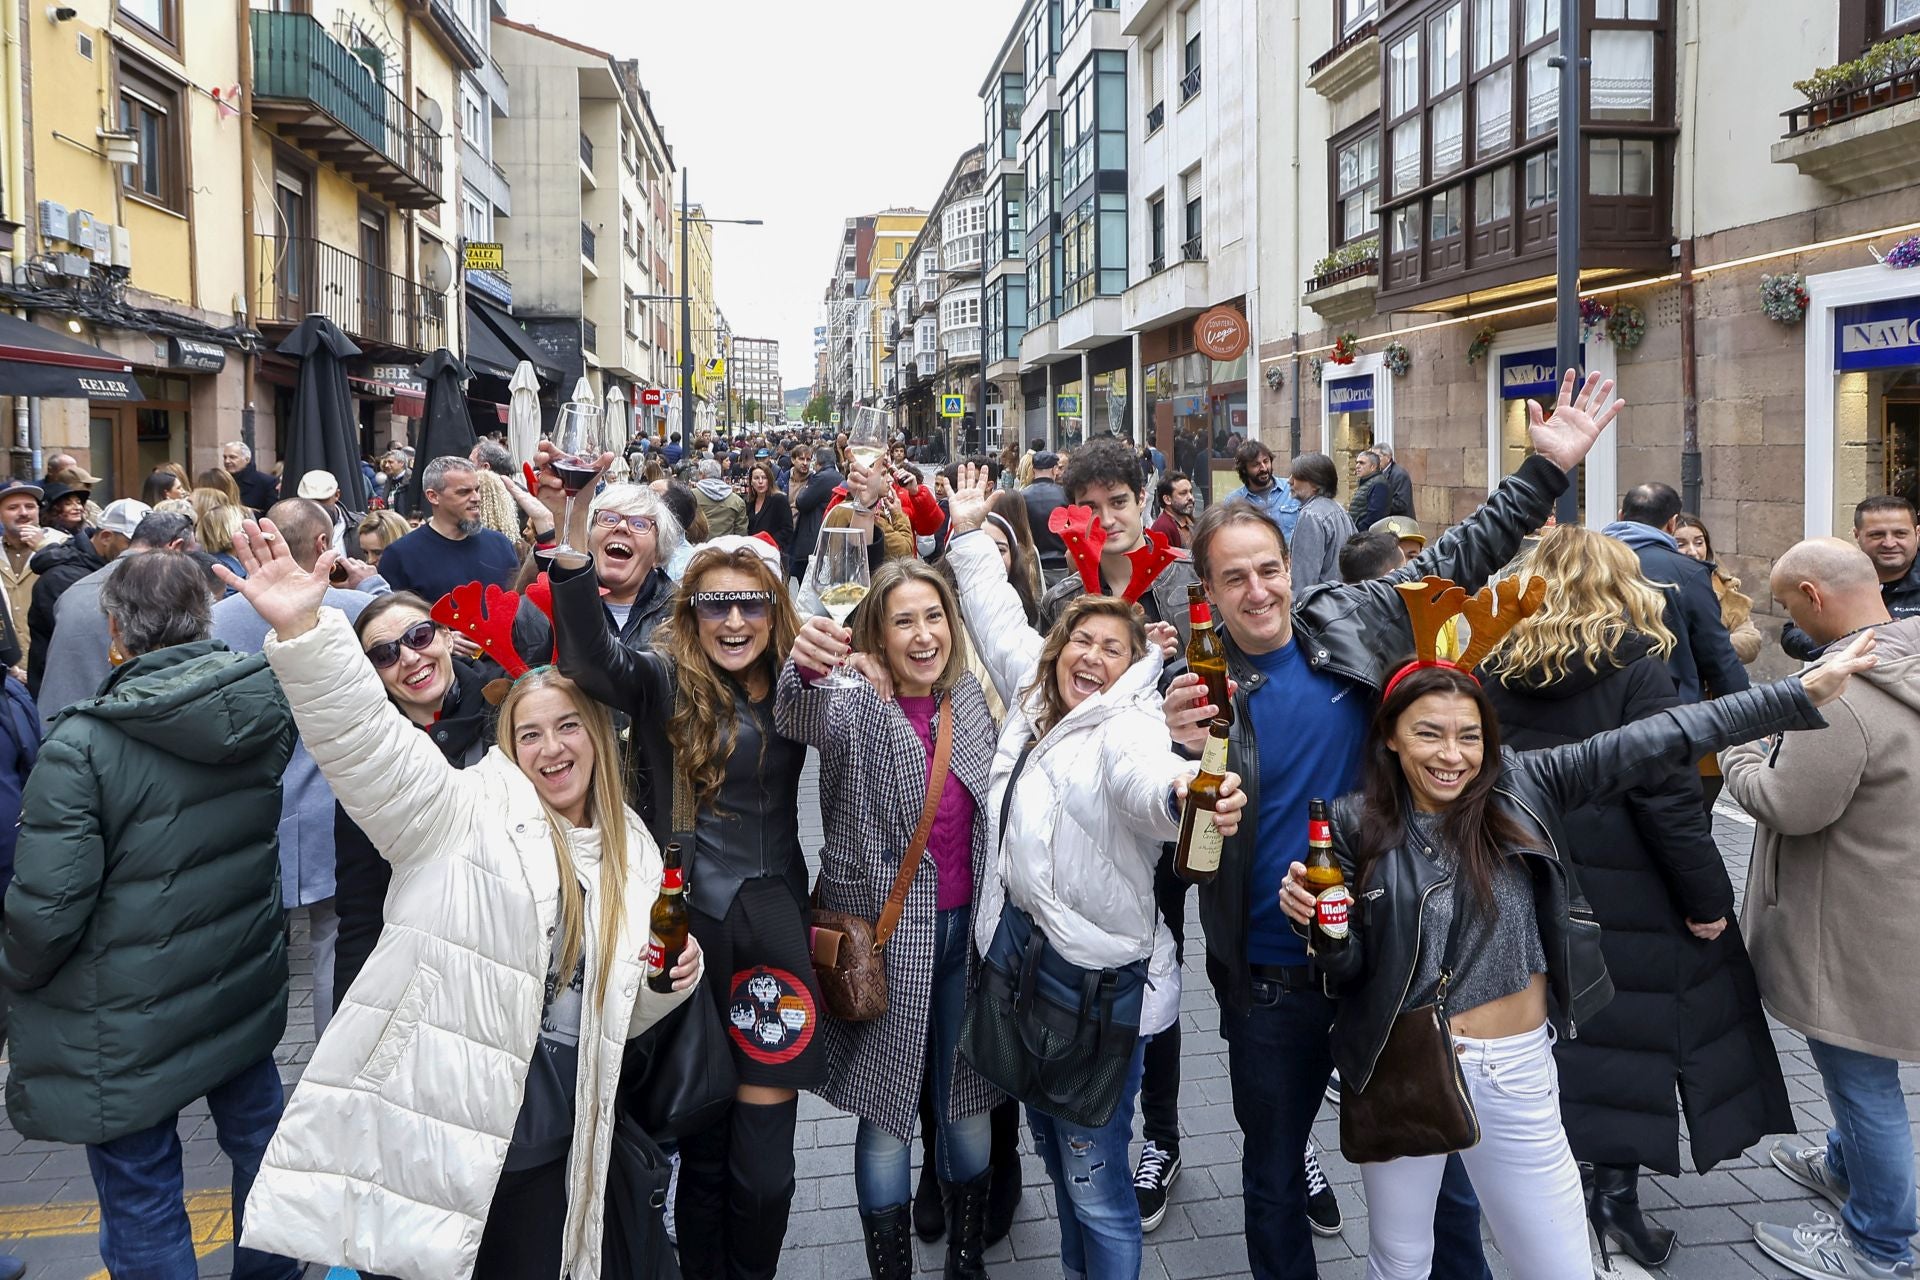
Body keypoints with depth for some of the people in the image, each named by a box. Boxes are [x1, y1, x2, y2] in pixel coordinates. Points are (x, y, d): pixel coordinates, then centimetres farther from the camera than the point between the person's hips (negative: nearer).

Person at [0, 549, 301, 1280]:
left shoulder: (82, 746, -22)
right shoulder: (271, 706, -7)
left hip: (131, 1017, -6)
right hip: (245, 987, 6)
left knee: (140, 1193, 9)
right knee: (255, 1130, 24)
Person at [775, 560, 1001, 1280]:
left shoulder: (970, 701, 3)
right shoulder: (858, 708, -10)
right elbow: (801, 719, -34)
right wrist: (805, 666, -54)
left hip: (966, 926, 4)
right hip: (885, 933, -4)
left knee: (967, 1101, 14)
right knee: (887, 1112, 6)